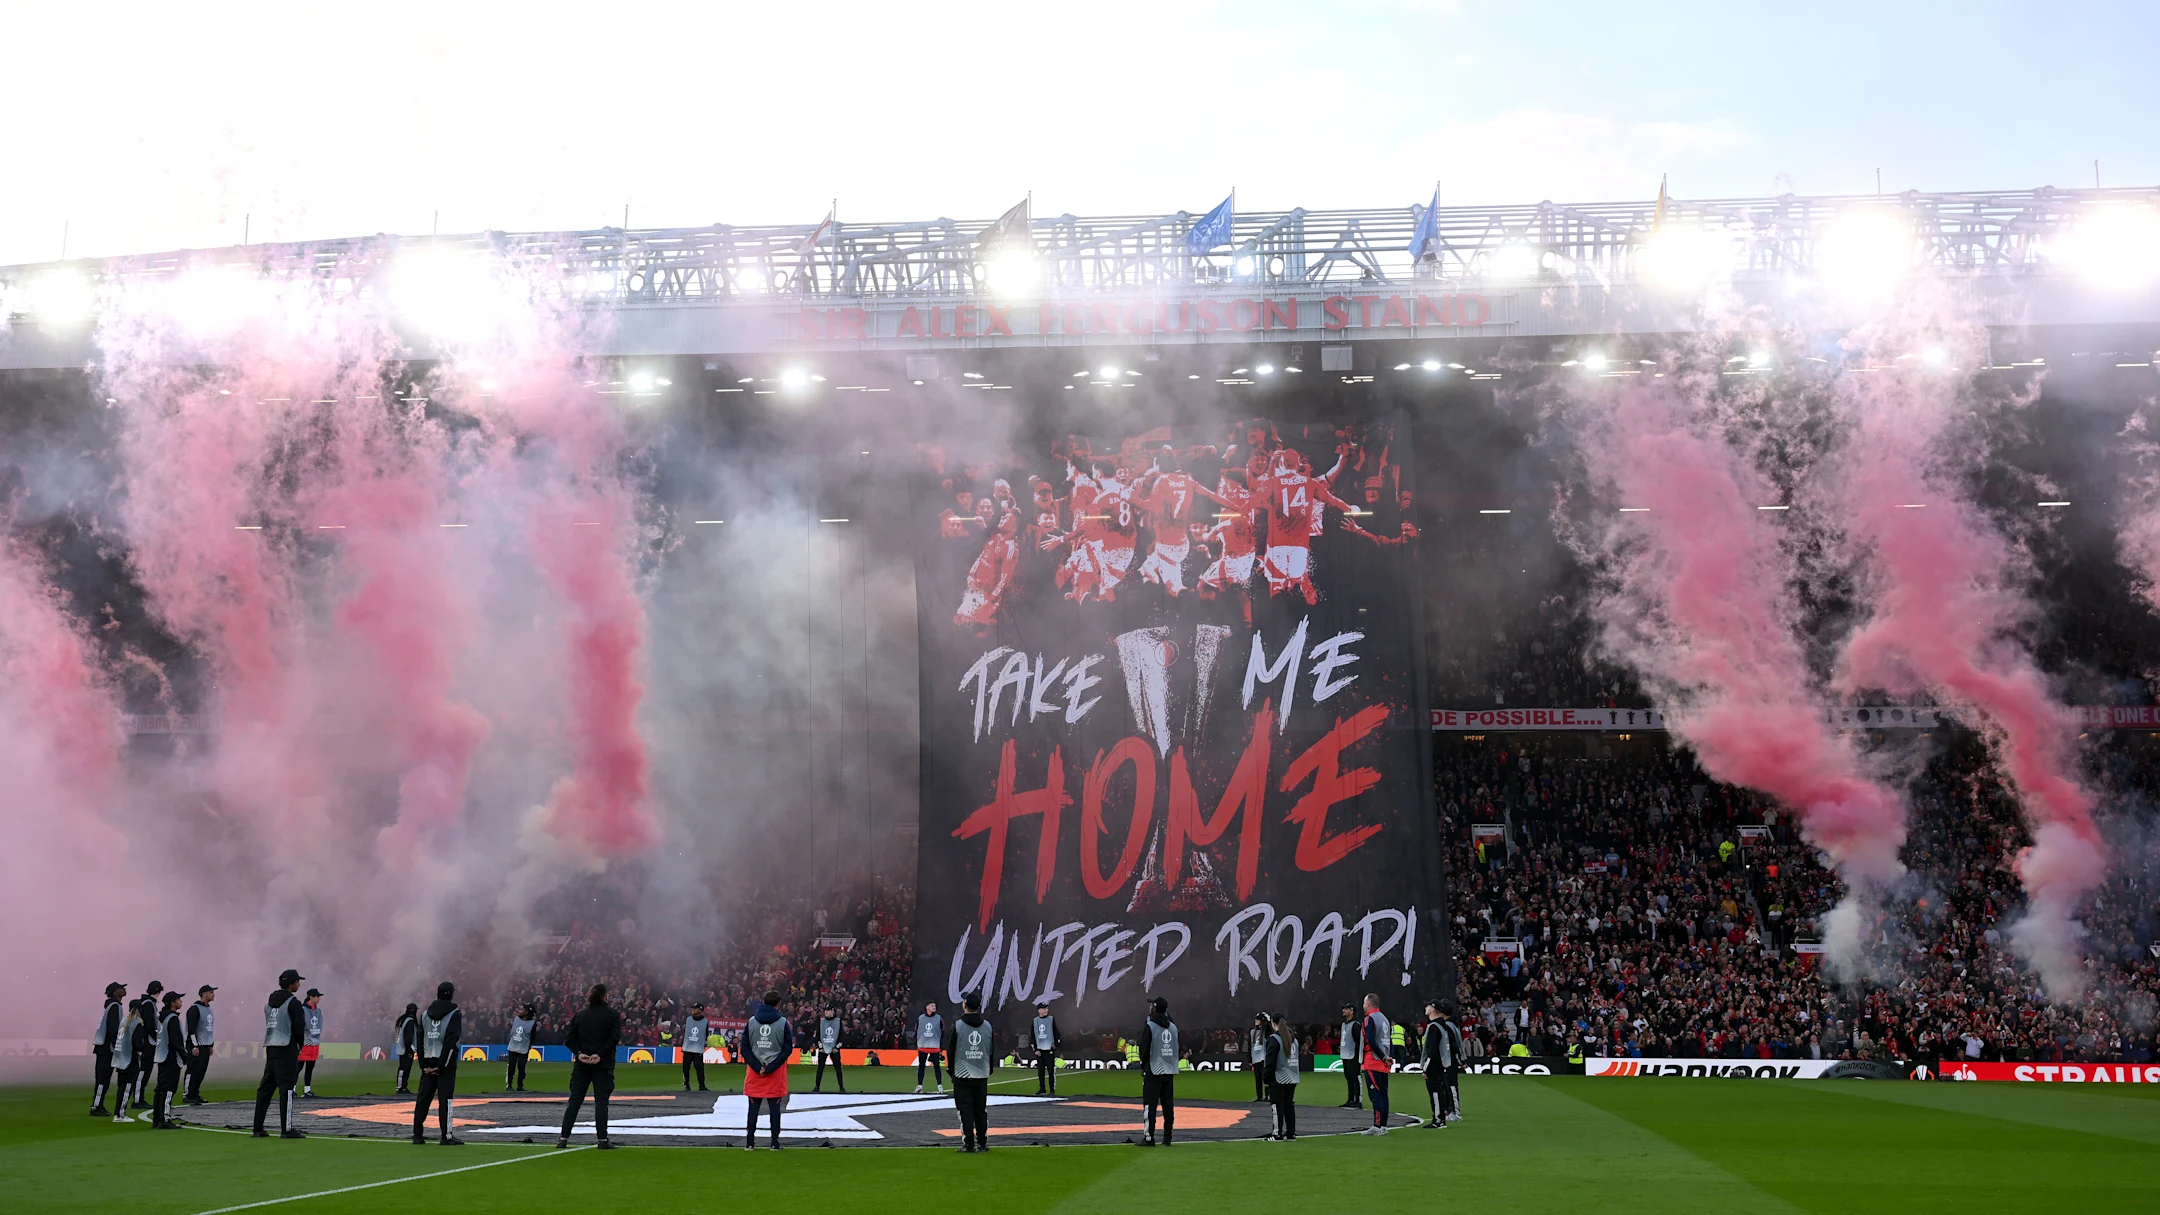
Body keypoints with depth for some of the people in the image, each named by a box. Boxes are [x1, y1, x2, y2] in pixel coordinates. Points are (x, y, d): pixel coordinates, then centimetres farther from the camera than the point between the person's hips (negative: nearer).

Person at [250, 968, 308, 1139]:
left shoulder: (269, 1001, 14)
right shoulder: (293, 1003, -9)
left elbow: (268, 1025, 16)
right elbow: (299, 1029, -12)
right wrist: (300, 1045, 7)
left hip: (270, 1047, 8)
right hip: (287, 1048, -8)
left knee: (266, 1087, 11)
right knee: (286, 1088, -7)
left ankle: (258, 1128, 12)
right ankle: (286, 1129, -7)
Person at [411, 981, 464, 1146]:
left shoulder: (425, 1014, 12)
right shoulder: (454, 1014, -5)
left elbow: (420, 1040, 7)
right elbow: (450, 1041, -14)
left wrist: (423, 1064, 4)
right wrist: (441, 1066, -13)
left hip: (428, 1063, 5)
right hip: (445, 1062, -5)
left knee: (423, 1098, 9)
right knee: (445, 1099, -4)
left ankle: (417, 1134, 11)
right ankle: (446, 1136, -5)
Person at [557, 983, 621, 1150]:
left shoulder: (581, 1014, 9)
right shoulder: (613, 1015, -2)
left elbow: (569, 1038, 1)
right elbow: (615, 1037, -15)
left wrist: (579, 1053, -6)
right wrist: (601, 1055, -14)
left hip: (581, 1063, 3)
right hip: (603, 1065, -3)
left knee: (574, 1100, 6)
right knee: (601, 1101, -1)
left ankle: (564, 1138, 2)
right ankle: (603, 1139, -4)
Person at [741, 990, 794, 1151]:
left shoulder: (751, 1022, 1)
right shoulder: (783, 1023, -4)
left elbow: (745, 1047, -3)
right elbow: (788, 1048, -8)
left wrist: (757, 1067, -8)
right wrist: (771, 1067, -9)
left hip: (754, 1071, 1)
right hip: (776, 1072, -1)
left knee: (753, 1107, 7)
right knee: (775, 1107, 4)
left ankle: (750, 1142, 5)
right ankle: (775, 1142, 3)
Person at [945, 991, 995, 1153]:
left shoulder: (957, 1026, -9)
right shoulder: (988, 1026, 3)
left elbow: (950, 1051, -4)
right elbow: (992, 1051, 8)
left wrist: (952, 1071, 9)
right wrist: (989, 1070, 18)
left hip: (963, 1075, -4)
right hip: (982, 1075, 4)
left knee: (965, 1110, -1)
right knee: (981, 1110, 10)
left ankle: (968, 1144, -3)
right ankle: (982, 1143, 12)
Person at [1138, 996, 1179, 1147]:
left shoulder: (1149, 1025, -9)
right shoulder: (1173, 1026, 9)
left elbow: (1144, 1049, -9)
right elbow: (1177, 1049, 11)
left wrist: (1143, 1065, 2)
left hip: (1154, 1070, -6)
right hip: (1170, 1070, 6)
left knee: (1150, 1104, -3)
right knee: (1168, 1105, 8)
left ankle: (1149, 1138, -6)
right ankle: (1167, 1138, 10)